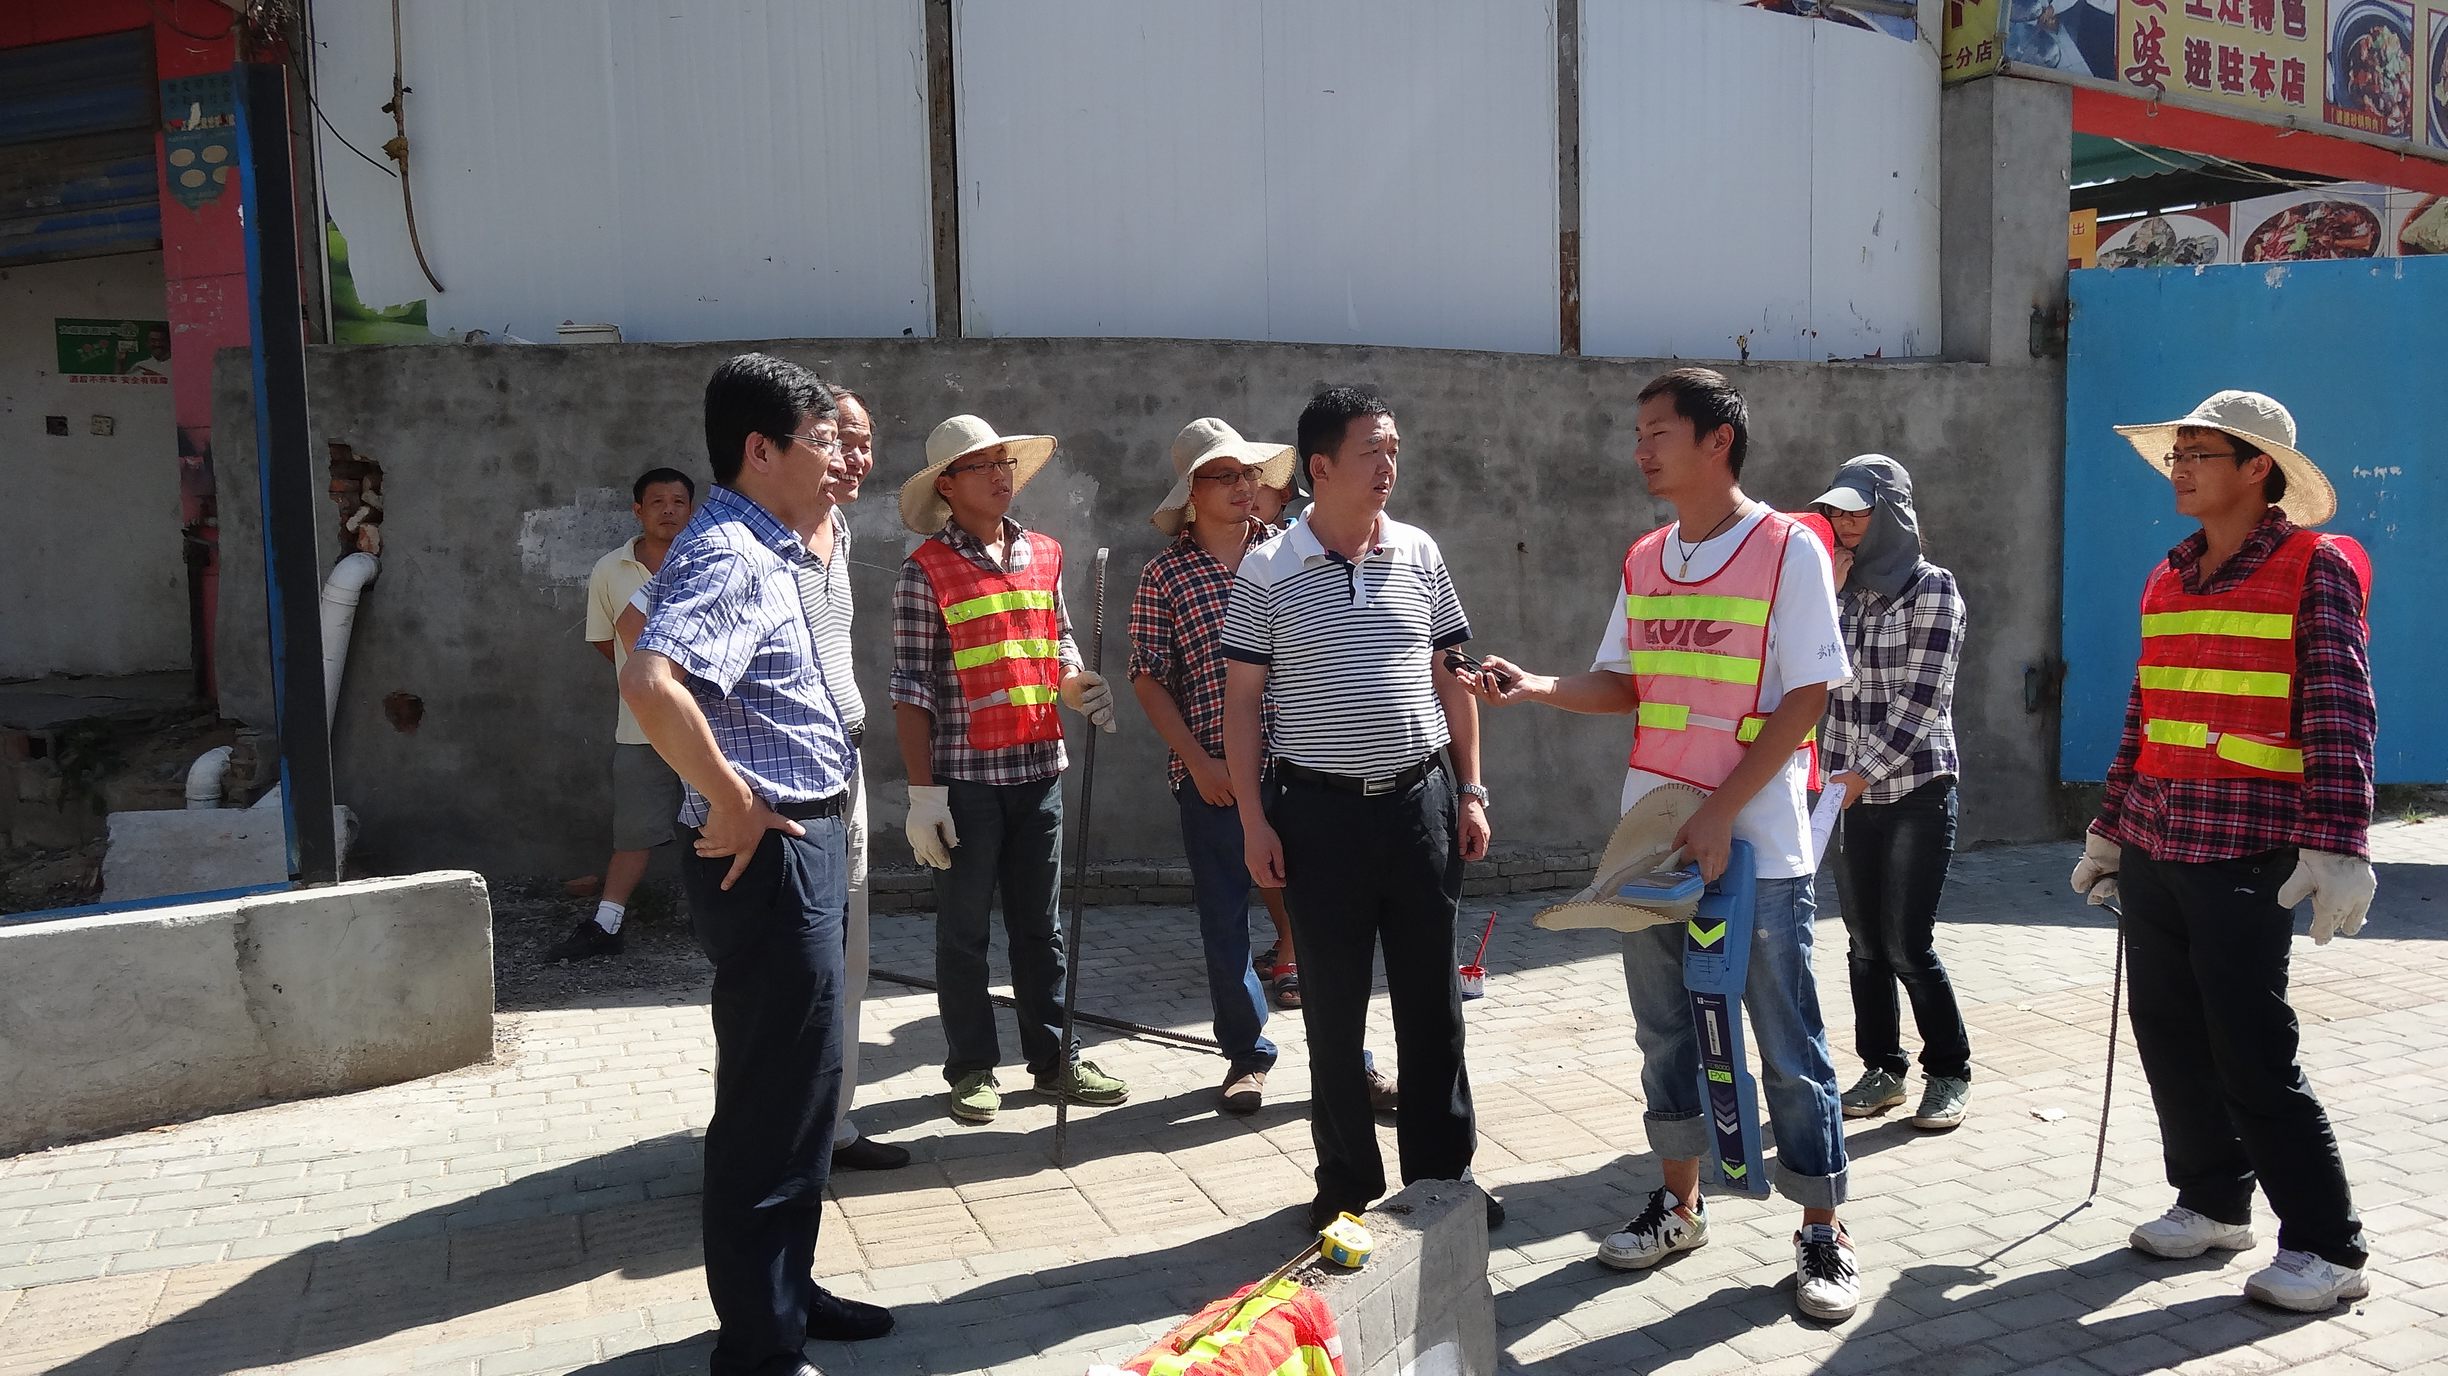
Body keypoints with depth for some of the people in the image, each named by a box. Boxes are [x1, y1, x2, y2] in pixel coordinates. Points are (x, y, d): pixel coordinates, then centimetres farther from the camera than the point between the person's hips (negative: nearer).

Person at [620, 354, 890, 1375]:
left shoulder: (763, 550, 14)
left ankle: (786, 1291, 34)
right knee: (773, 1098, -1)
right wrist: (732, 805, -26)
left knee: (801, 1085, 19)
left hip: (807, 843, 11)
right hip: (769, 854, -11)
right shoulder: (727, 554, -19)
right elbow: (650, 682, -36)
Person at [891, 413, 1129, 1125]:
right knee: (964, 927, 7)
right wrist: (922, 791, -11)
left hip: (1039, 767, 5)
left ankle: (1054, 1058, 23)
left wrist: (1078, 684, -3)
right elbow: (912, 687, -8)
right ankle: (973, 1067, 19)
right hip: (964, 774, -5)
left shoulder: (1044, 554, 9)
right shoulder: (927, 568, -6)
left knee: (1039, 924, 13)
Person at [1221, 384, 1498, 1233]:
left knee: (1432, 1002, 10)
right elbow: (1242, 701, -1)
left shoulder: (1419, 556, 4)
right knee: (1332, 1009, 7)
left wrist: (1470, 792, 6)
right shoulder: (1267, 574, -4)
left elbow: (1452, 680, 10)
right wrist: (1253, 820, -6)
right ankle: (1347, 1183, 22)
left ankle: (1442, 1174, 24)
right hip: (1320, 812, -2)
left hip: (1420, 802, 3)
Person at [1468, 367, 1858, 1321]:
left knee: (1788, 1044, 3)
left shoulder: (1787, 548, -9)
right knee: (1665, 1029, 15)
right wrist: (1534, 687, -5)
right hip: (1652, 837, 6)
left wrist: (1720, 815, -16)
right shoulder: (1644, 562, 10)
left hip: (1756, 840, -6)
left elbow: (1807, 697, -12)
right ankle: (1680, 1202, 30)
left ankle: (1823, 1234, 16)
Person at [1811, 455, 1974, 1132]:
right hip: (1849, 793, 5)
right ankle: (1882, 1069, 22)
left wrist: (1861, 775, -18)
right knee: (1864, 942, 8)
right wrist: (1826, 595, -9)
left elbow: (1922, 698, -14)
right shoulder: (1839, 588, 9)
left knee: (1908, 944, -3)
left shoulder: (1932, 587, -7)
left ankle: (1949, 1071, 15)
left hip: (1916, 789, -5)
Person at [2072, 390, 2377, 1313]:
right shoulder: (2169, 578, 14)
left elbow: (2342, 716, -11)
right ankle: (2213, 1202, 28)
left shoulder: (2315, 569, -5)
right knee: (2167, 1032, 11)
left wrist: (2336, 845, -19)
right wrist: (2110, 827, 20)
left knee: (2251, 1054, -6)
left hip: (2246, 855, -6)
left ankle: (2327, 1248, 7)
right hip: (2152, 847, 7)